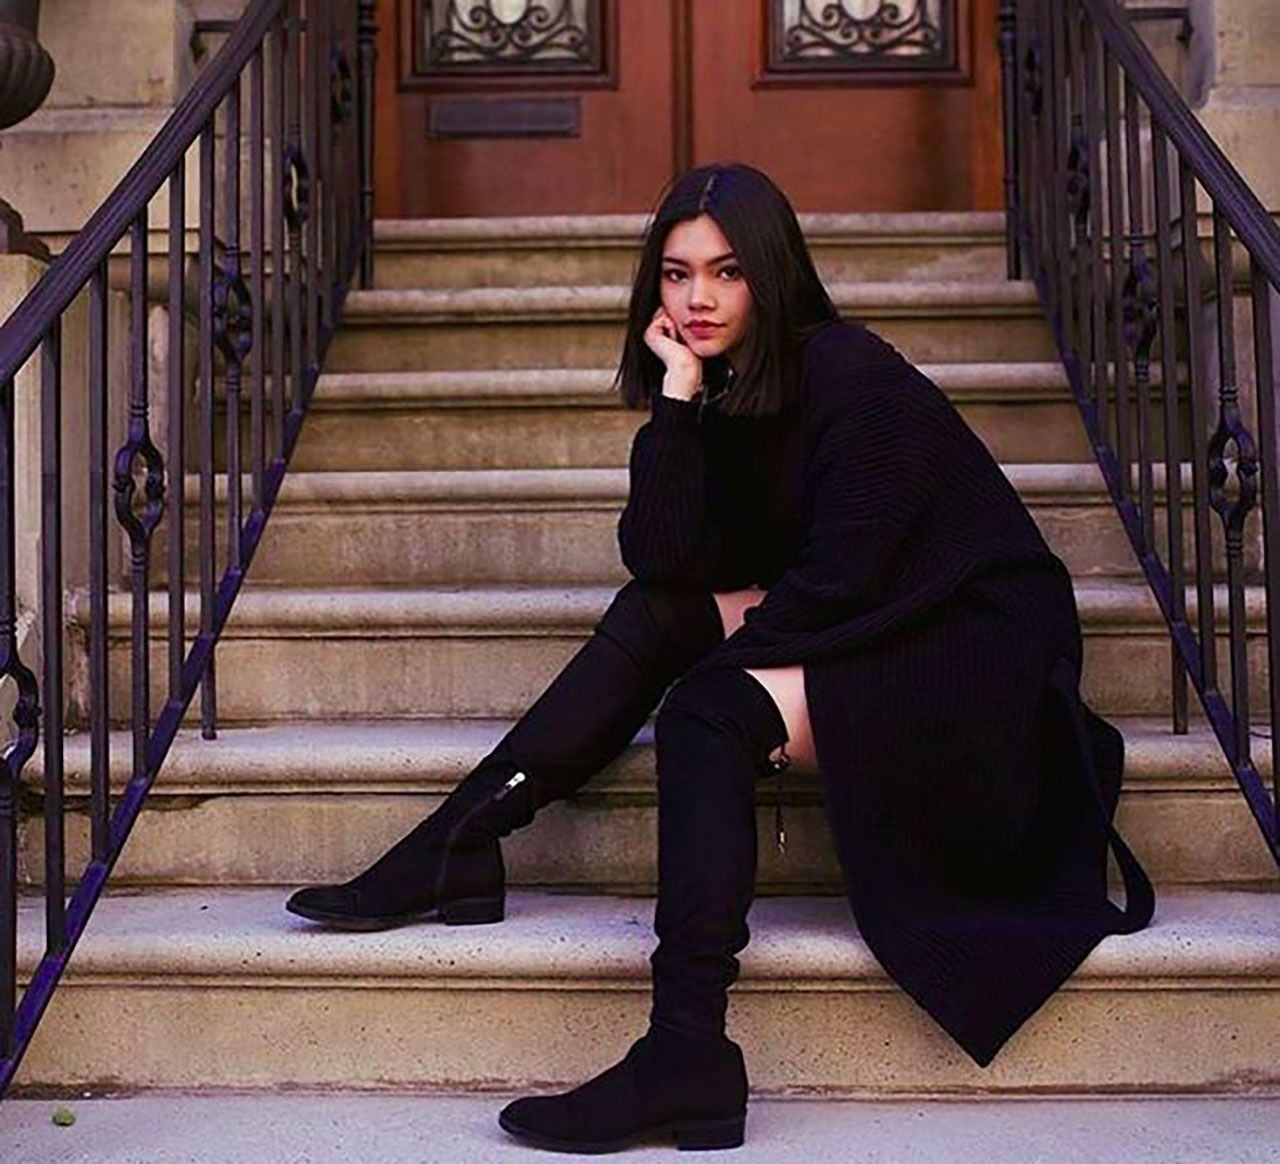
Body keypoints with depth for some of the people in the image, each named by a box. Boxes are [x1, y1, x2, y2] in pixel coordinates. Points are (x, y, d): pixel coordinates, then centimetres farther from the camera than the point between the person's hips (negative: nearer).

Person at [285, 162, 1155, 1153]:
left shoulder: (852, 375, -15)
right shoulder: (722, 387, 7)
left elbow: (844, 579, -20)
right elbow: (661, 557, -7)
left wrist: (740, 634, -10)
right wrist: (678, 392, -11)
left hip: (979, 654, -7)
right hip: (861, 632, 8)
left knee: (707, 710, -27)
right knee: (655, 616, -10)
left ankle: (687, 1060, -32)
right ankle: (458, 846, -14)